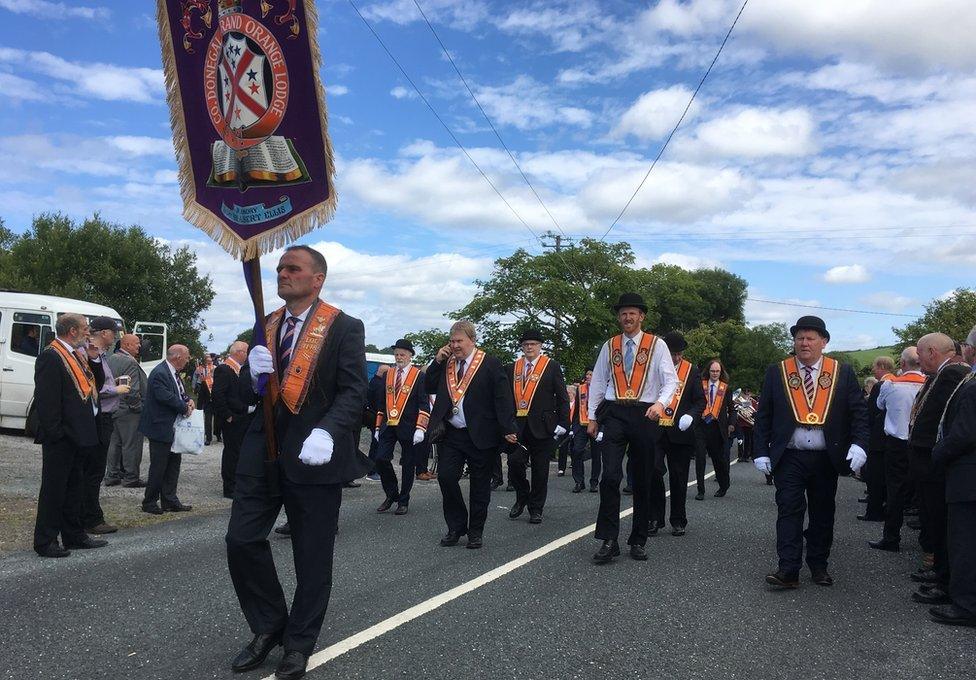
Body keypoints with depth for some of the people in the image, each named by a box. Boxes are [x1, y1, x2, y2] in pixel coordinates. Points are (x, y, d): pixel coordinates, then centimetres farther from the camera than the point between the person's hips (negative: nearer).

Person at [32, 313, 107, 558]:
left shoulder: (75, 355, 14)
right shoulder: (51, 357, -15)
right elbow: (46, 398, -20)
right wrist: (55, 432, -21)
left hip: (78, 434, 10)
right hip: (61, 437, -10)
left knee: (73, 485, 17)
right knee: (54, 488, -2)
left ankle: (74, 535, 27)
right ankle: (45, 541, 7)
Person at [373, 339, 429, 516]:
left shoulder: (419, 375, -2)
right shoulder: (388, 374, 12)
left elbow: (424, 404, -6)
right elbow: (382, 403, 16)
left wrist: (420, 429, -16)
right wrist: (378, 427, 12)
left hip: (408, 428, -4)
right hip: (388, 426, 4)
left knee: (408, 465, 4)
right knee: (381, 459, -6)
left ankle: (403, 501, 18)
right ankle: (392, 494, 14)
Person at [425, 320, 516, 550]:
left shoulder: (490, 365, -5)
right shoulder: (445, 363, 11)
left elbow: (503, 399, -9)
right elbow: (429, 387, 10)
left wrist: (508, 429, -17)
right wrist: (437, 361, 0)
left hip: (480, 435, -4)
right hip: (450, 434, 4)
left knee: (480, 485, 6)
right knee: (445, 477, -4)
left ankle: (476, 531, 19)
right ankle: (456, 527, 13)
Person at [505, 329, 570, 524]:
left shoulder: (552, 366, 2)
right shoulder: (511, 368, 11)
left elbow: (562, 398, 0)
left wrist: (562, 424, -6)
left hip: (542, 427, -2)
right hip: (517, 426, 2)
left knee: (540, 470, 4)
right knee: (514, 463, -4)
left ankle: (536, 509, 17)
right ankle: (522, 498, 22)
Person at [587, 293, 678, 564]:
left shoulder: (657, 345, 3)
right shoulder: (609, 346, 11)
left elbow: (671, 380, -4)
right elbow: (597, 383, 14)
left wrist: (661, 402, -22)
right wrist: (593, 417, 10)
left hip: (644, 415, -1)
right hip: (613, 414, 1)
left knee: (643, 481, 7)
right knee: (610, 476, -13)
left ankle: (638, 541, 18)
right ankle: (608, 541, -7)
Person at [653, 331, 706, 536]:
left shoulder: (691, 371, 5)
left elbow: (700, 401, 5)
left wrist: (691, 416, -14)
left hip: (680, 433, 1)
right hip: (655, 430, -1)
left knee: (678, 477, 7)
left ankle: (678, 521, 19)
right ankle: (656, 517, 6)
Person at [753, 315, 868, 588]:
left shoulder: (843, 372, 2)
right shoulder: (776, 372, 2)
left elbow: (858, 412, 2)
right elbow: (763, 415, 4)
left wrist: (858, 444, -13)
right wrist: (761, 452, -1)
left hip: (827, 459, 1)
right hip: (789, 458, -1)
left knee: (823, 513, 10)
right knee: (789, 510, -6)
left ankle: (818, 565, 23)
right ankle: (788, 570, -6)